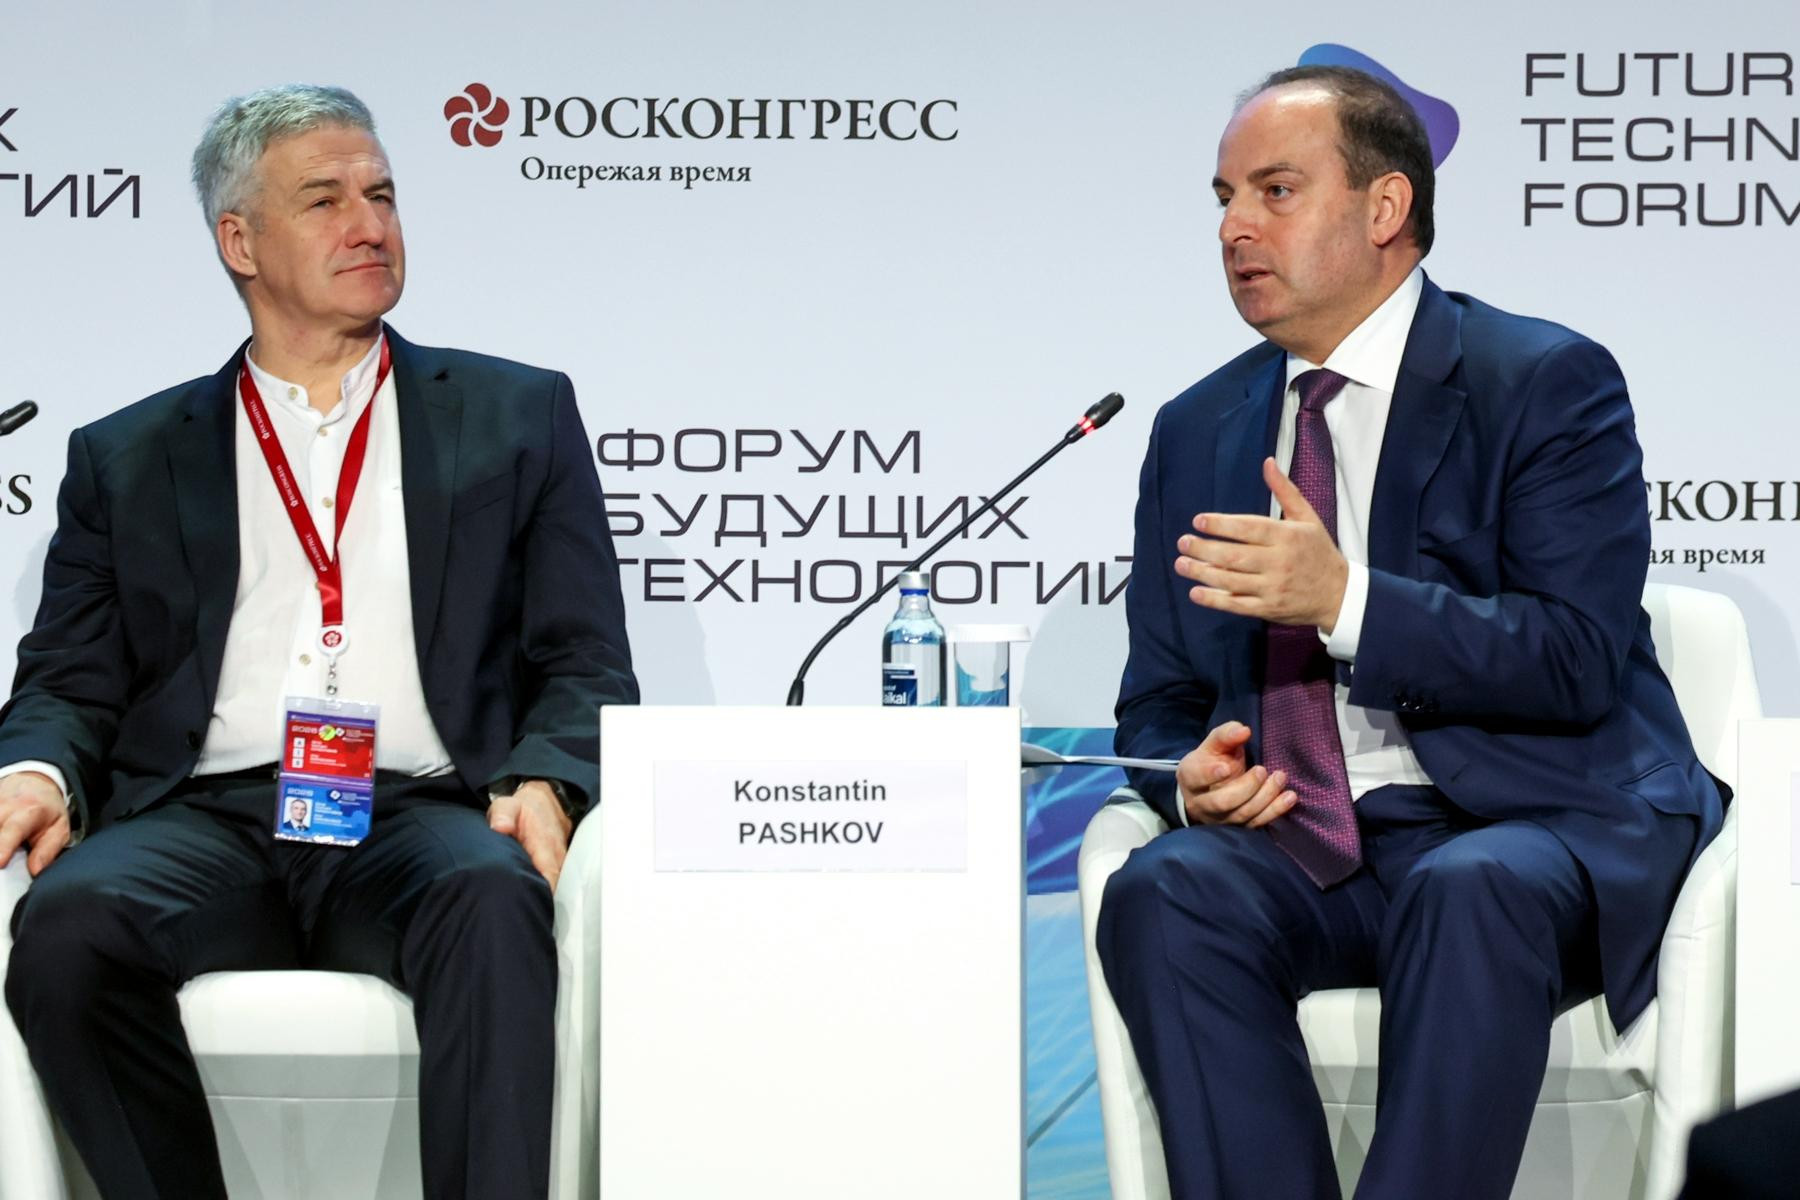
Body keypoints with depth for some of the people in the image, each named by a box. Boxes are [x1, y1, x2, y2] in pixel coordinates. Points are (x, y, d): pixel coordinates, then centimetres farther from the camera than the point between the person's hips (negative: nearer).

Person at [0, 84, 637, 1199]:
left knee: (492, 899, -37)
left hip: (420, 816, -1)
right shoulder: (127, 459, 21)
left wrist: (542, 782, -10)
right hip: (206, 818, 1)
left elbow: (585, 664, 13)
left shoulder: (519, 416, 19)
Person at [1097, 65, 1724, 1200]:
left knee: (1472, 893, -38)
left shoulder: (1545, 382, -1)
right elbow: (1157, 703, 20)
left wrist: (1348, 602, -23)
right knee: (1164, 893, -27)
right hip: (1299, 844, 5)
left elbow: (1579, 661, -11)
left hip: (1537, 823, -4)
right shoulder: (1196, 431, 16)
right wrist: (1193, 774, -6)